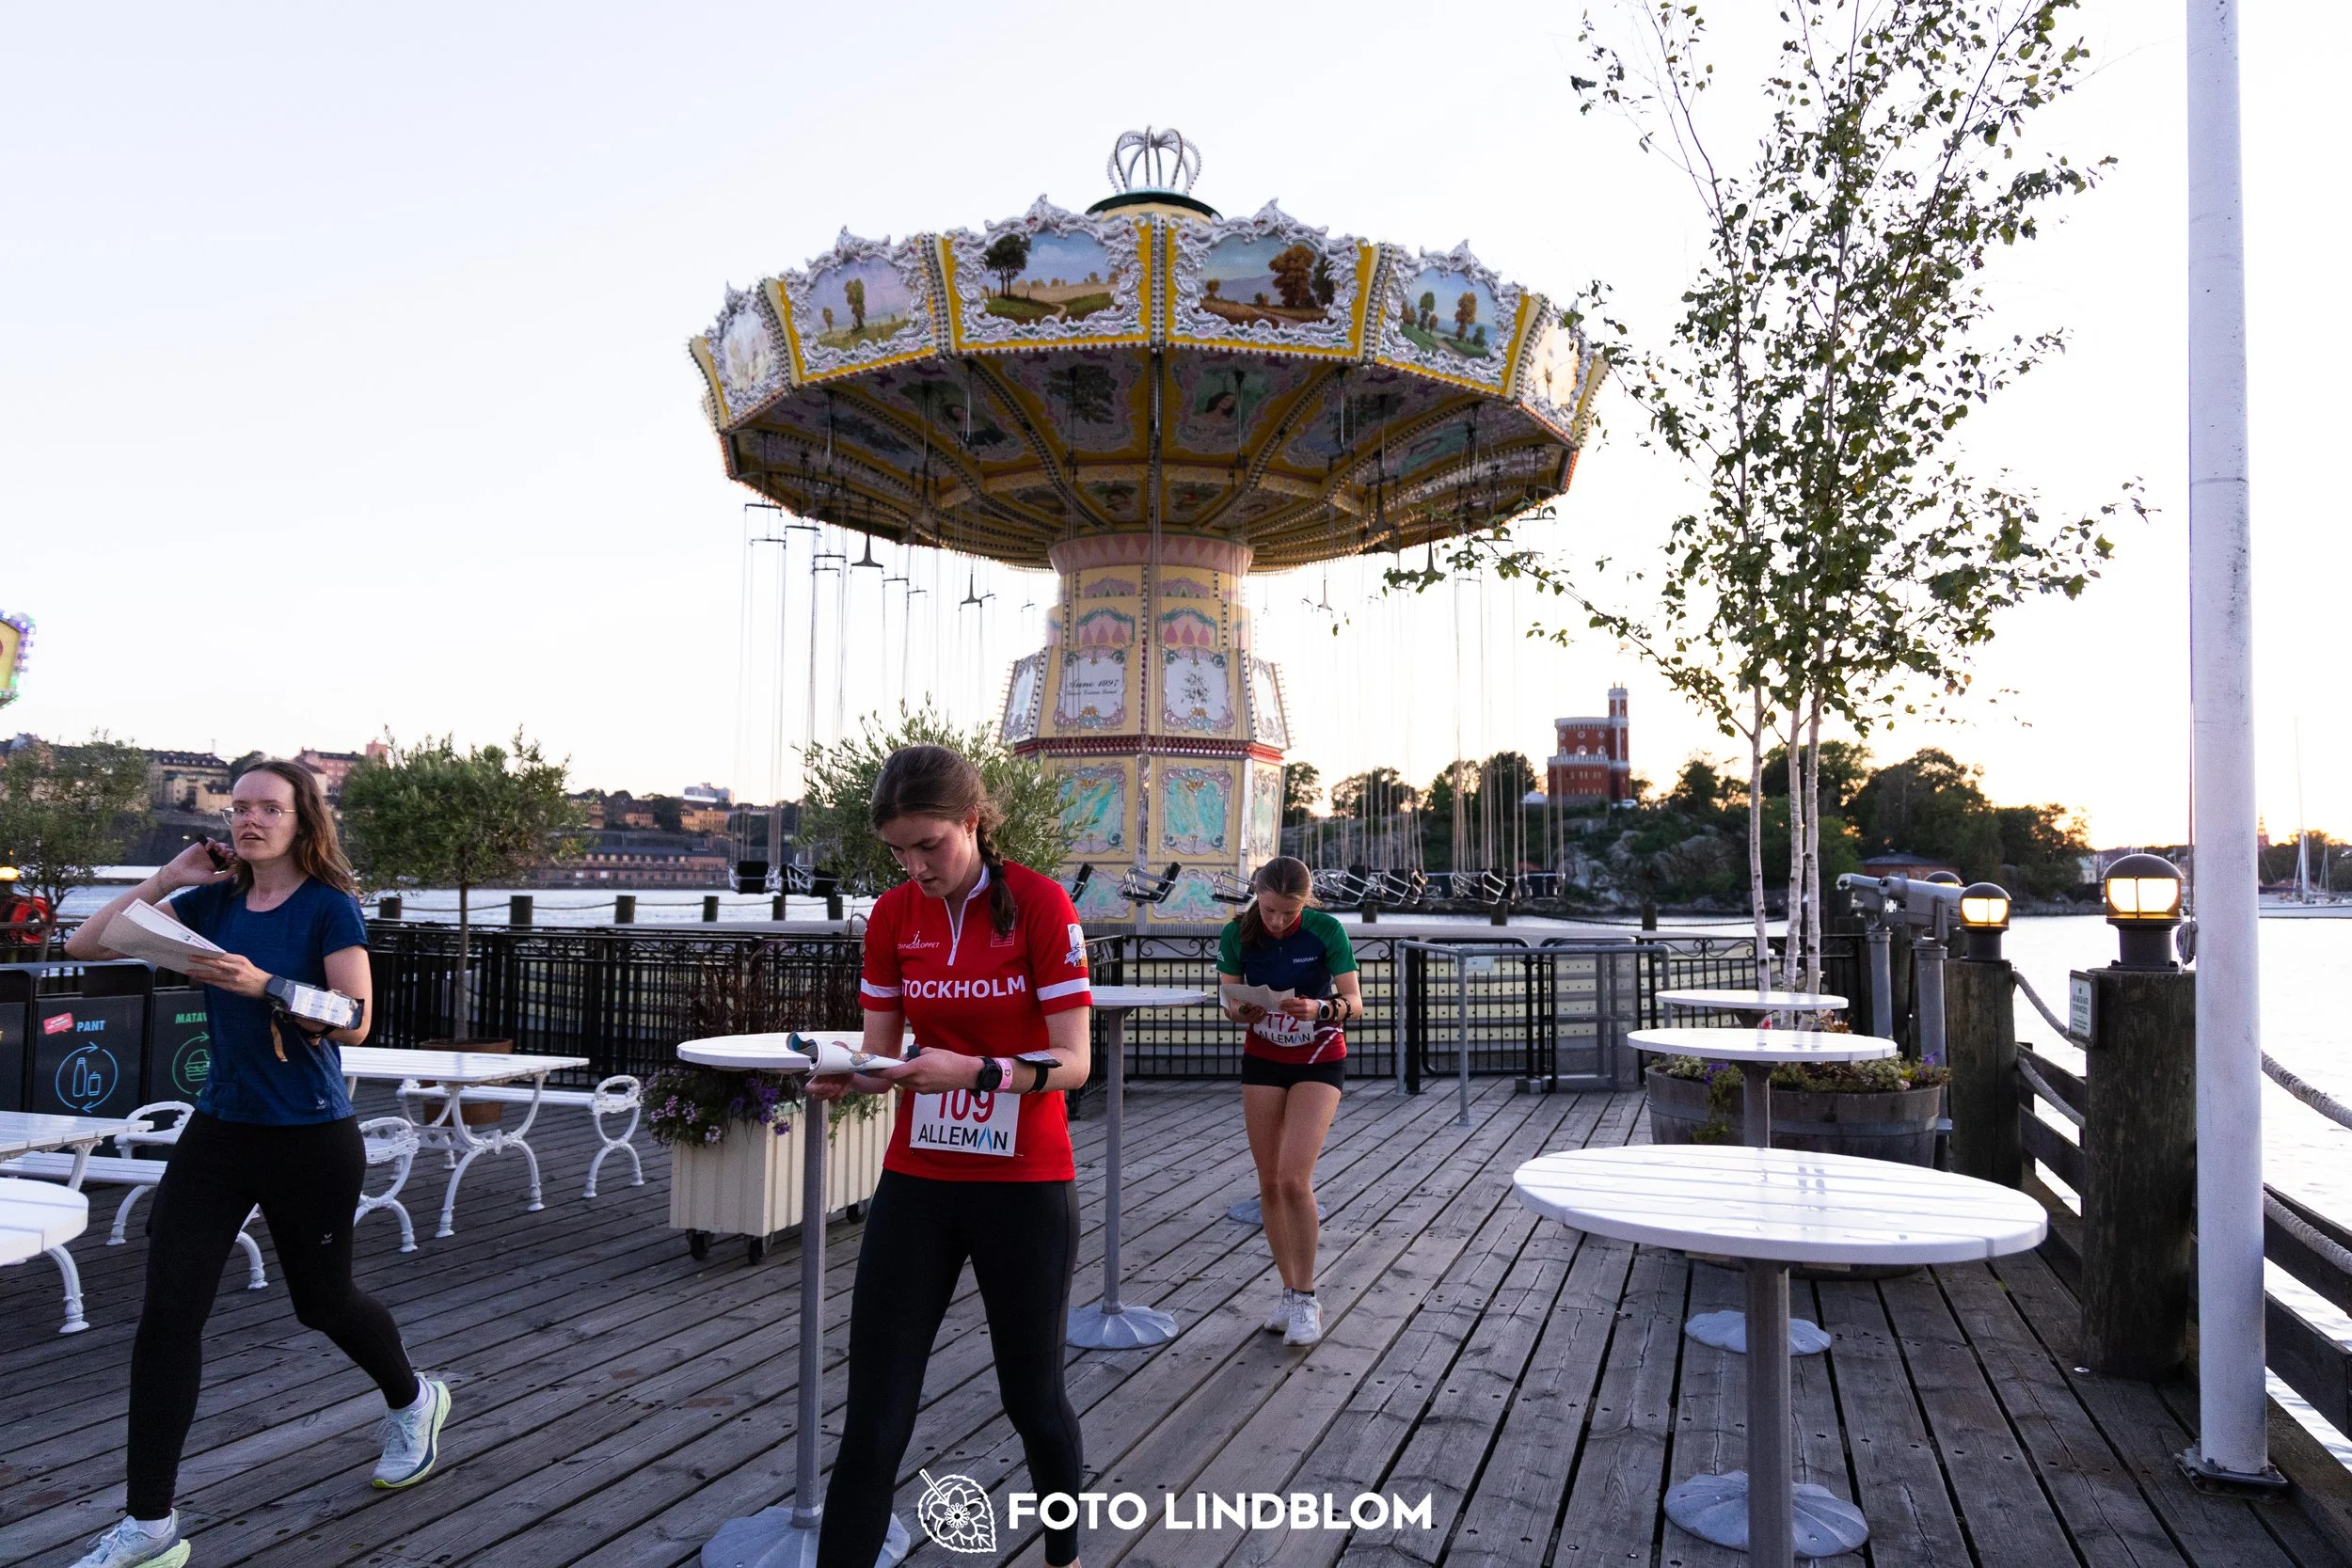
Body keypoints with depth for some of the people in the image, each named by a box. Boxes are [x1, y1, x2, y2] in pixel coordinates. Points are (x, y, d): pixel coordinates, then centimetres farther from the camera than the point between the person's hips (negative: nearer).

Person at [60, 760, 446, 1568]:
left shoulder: (328, 907, -11)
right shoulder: (213, 900, 3)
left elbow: (354, 1022, -19)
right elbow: (85, 946, 2)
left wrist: (262, 985, -29)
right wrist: (168, 878, -5)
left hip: (310, 1139, -4)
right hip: (219, 1129, 4)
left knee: (321, 1301, 13)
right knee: (167, 1310, -5)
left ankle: (414, 1402, 42)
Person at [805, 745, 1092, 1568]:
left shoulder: (1039, 904, -12)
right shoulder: (893, 915, 0)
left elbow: (1071, 1062, -14)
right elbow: (883, 1055, 5)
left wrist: (973, 1071, -30)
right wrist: (848, 1077, -18)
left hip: (1024, 1187, -3)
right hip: (916, 1183, 3)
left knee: (1033, 1398, 13)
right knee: (874, 1420, 0)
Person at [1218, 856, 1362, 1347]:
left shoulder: (1326, 930, -19)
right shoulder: (1237, 933, -12)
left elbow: (1355, 1003, -17)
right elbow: (1230, 1001, -5)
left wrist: (1320, 1008, -37)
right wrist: (1243, 1010, -28)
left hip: (1318, 1060, -3)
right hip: (1262, 1060, 3)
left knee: (1294, 1180, -15)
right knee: (1269, 1184, 5)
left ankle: (1306, 1297, 0)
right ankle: (1290, 1292, 20)